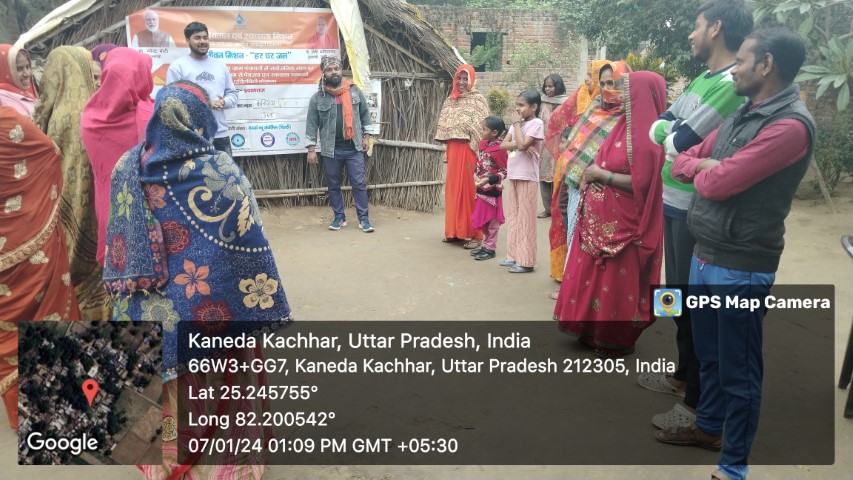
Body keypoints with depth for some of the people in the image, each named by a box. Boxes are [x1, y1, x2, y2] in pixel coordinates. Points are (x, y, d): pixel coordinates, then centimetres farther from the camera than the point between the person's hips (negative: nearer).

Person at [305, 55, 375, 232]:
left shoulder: (354, 90, 3)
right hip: (331, 150, 0)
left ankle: (363, 218, 6)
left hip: (354, 148, 0)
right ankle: (339, 217, 21)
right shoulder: (318, 98, -1)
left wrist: (366, 136, 5)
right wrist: (311, 149, -5)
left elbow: (365, 114, 10)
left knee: (359, 184, 0)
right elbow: (312, 124, -1)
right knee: (333, 185, 9)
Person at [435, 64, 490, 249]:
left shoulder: (478, 100, -4)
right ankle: (454, 230, 19)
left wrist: (480, 154, -17)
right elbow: (445, 127, 16)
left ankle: (473, 233, 2)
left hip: (470, 150, -6)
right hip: (453, 150, 6)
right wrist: (448, 151, 10)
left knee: (469, 189, -4)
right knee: (453, 188, 9)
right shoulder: (449, 101, 14)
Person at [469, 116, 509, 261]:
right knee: (482, 219, 17)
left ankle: (490, 249, 13)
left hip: (492, 190, -8)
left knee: (492, 220, 3)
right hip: (482, 189, 8)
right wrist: (475, 174, 4)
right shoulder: (483, 144, 5)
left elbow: (504, 172, -16)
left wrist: (487, 180, -24)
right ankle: (486, 245, 30)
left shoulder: (498, 149, -18)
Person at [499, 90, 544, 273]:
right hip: (513, 175, 8)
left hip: (527, 177, -8)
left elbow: (522, 144, -22)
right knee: (513, 216, 11)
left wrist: (517, 123, -11)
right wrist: (519, 145, -13)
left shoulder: (536, 123, -9)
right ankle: (514, 256, 19)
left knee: (525, 217, -4)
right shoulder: (518, 124, 13)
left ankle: (525, 261, 0)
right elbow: (503, 145, 4)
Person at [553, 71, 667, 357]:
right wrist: (592, 174, 1)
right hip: (601, 217, 9)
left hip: (621, 223, -9)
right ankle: (593, 330, 31)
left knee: (616, 281, 4)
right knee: (592, 275, 16)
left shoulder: (646, 137, -19)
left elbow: (640, 183, -22)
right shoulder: (625, 126, 8)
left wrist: (600, 174, -16)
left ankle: (616, 339, 20)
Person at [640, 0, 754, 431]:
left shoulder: (732, 84, -20)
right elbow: (658, 128, 13)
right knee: (679, 295, 20)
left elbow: (679, 144, -22)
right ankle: (683, 375, 38)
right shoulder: (701, 78, 11)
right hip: (675, 200, 9)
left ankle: (697, 403, 13)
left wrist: (672, 136, -2)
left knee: (698, 303, 0)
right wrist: (673, 132, -7)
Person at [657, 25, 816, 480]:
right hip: (705, 255, 9)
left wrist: (702, 169, -3)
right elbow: (683, 161, 13)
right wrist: (703, 164, -9)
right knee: (708, 353, 23)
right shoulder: (744, 114, 11)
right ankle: (708, 426, 43)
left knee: (738, 369, 5)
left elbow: (715, 184, -25)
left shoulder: (790, 125, -20)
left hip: (741, 267, -9)